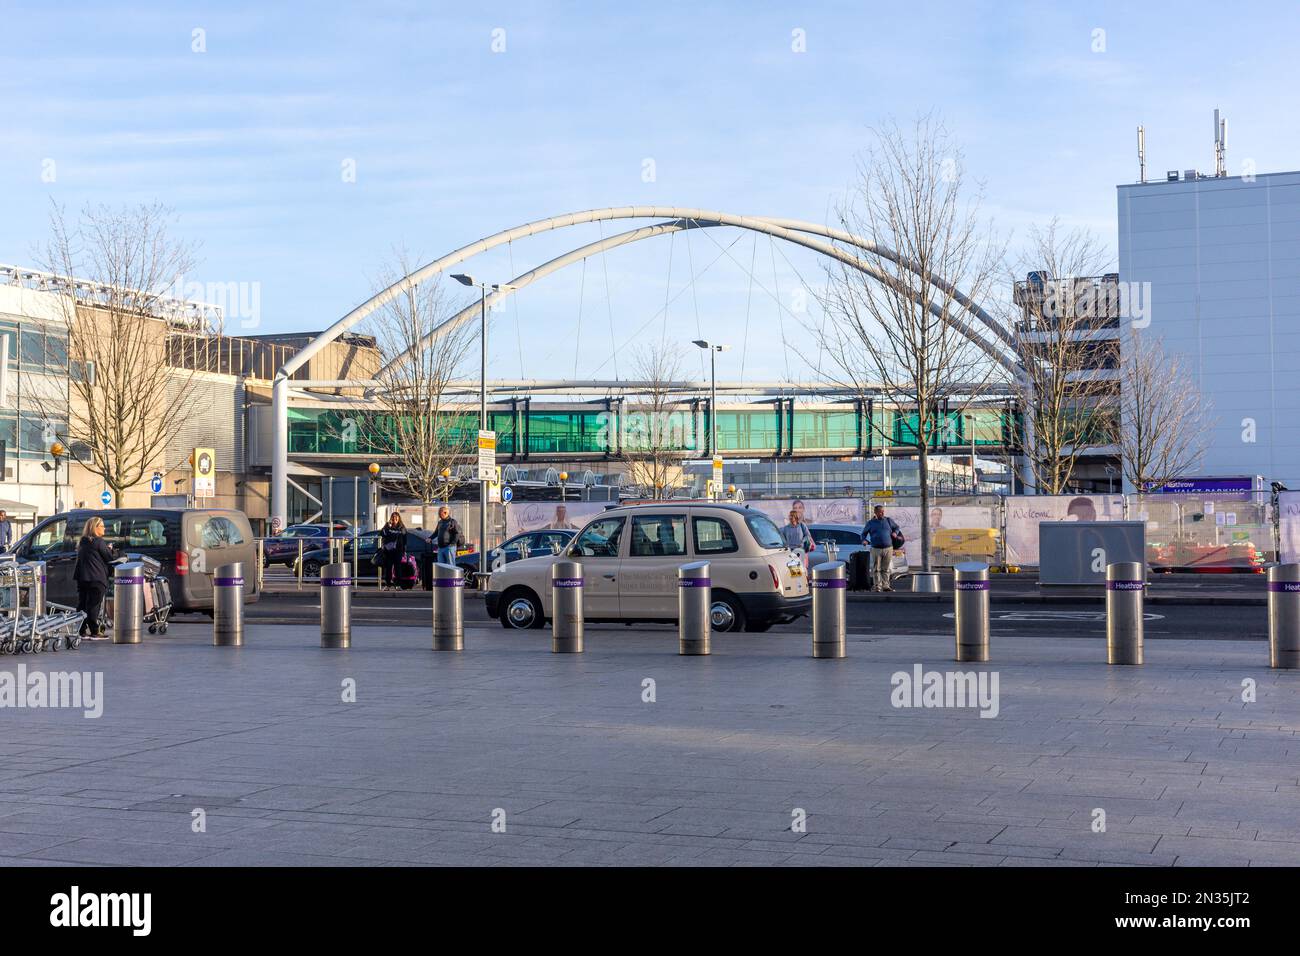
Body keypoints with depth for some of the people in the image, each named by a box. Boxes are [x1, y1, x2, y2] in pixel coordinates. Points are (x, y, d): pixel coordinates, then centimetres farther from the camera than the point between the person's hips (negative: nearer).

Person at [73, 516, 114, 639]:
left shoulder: (82, 542, 14)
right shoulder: (99, 542, -10)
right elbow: (109, 557, -8)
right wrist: (110, 549, 14)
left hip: (82, 578, 7)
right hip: (96, 578, -7)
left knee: (82, 604, 9)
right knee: (94, 605, -5)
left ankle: (82, 631, 10)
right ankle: (94, 632, -4)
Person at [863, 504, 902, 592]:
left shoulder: (889, 520, 11)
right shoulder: (871, 523, 8)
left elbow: (896, 527, 25)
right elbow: (864, 533, 17)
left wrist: (895, 533, 4)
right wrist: (864, 540, -2)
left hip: (888, 548, 1)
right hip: (876, 549, -1)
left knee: (886, 569, 5)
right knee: (876, 569, -2)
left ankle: (885, 585, 10)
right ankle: (877, 586, 1)